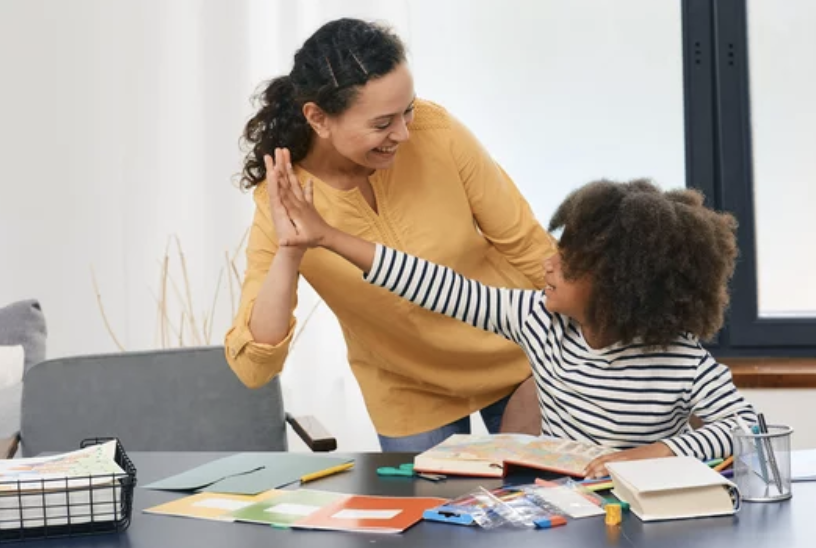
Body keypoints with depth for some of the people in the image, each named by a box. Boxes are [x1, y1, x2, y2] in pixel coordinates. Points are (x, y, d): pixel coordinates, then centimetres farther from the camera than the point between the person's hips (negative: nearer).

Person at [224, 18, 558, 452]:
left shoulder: (435, 132, -23)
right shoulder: (282, 201, -23)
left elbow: (526, 245, -11)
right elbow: (253, 368, -28)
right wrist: (288, 254, -41)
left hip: (517, 363, 1)